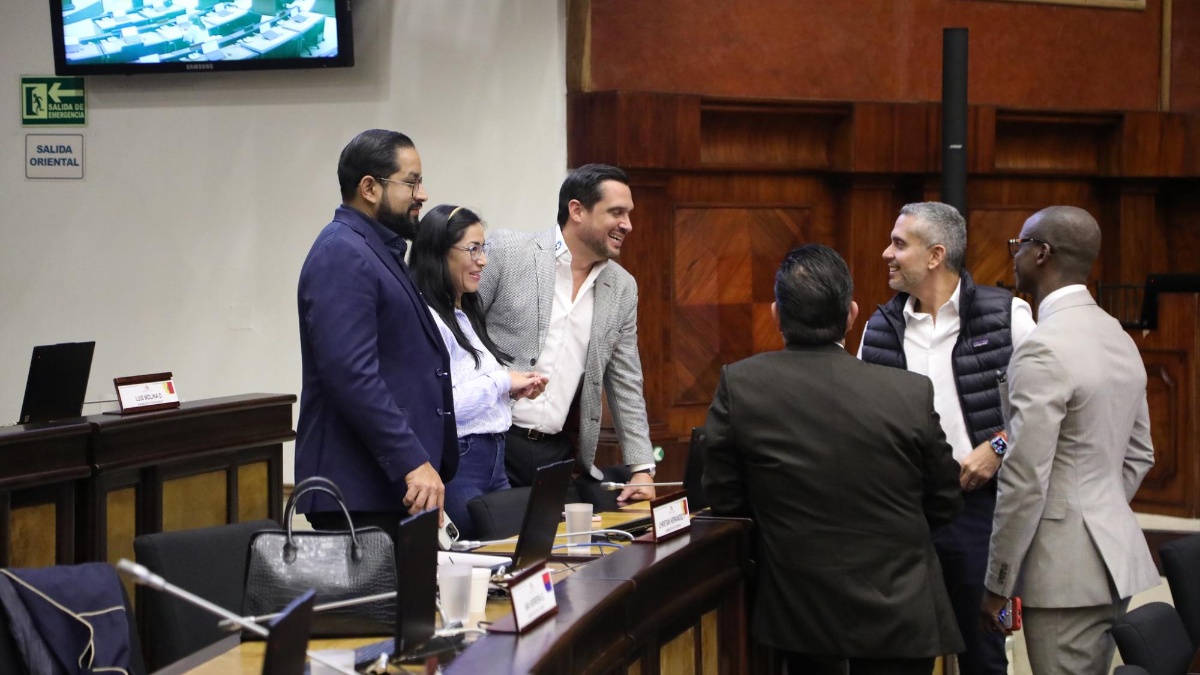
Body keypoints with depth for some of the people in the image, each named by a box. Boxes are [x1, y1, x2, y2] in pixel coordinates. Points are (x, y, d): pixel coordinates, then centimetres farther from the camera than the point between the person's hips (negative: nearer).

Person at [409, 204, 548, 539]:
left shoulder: (466, 316, 17)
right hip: (456, 463, -10)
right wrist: (502, 382, -12)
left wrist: (516, 388, 6)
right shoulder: (426, 318, -15)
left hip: (493, 460, 10)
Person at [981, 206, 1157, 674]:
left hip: (1067, 570, -9)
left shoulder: (1043, 351, -18)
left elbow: (1024, 483, -18)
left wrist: (997, 586, -11)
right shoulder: (1119, 339, 10)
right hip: (1117, 558, 9)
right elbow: (1139, 456, 18)